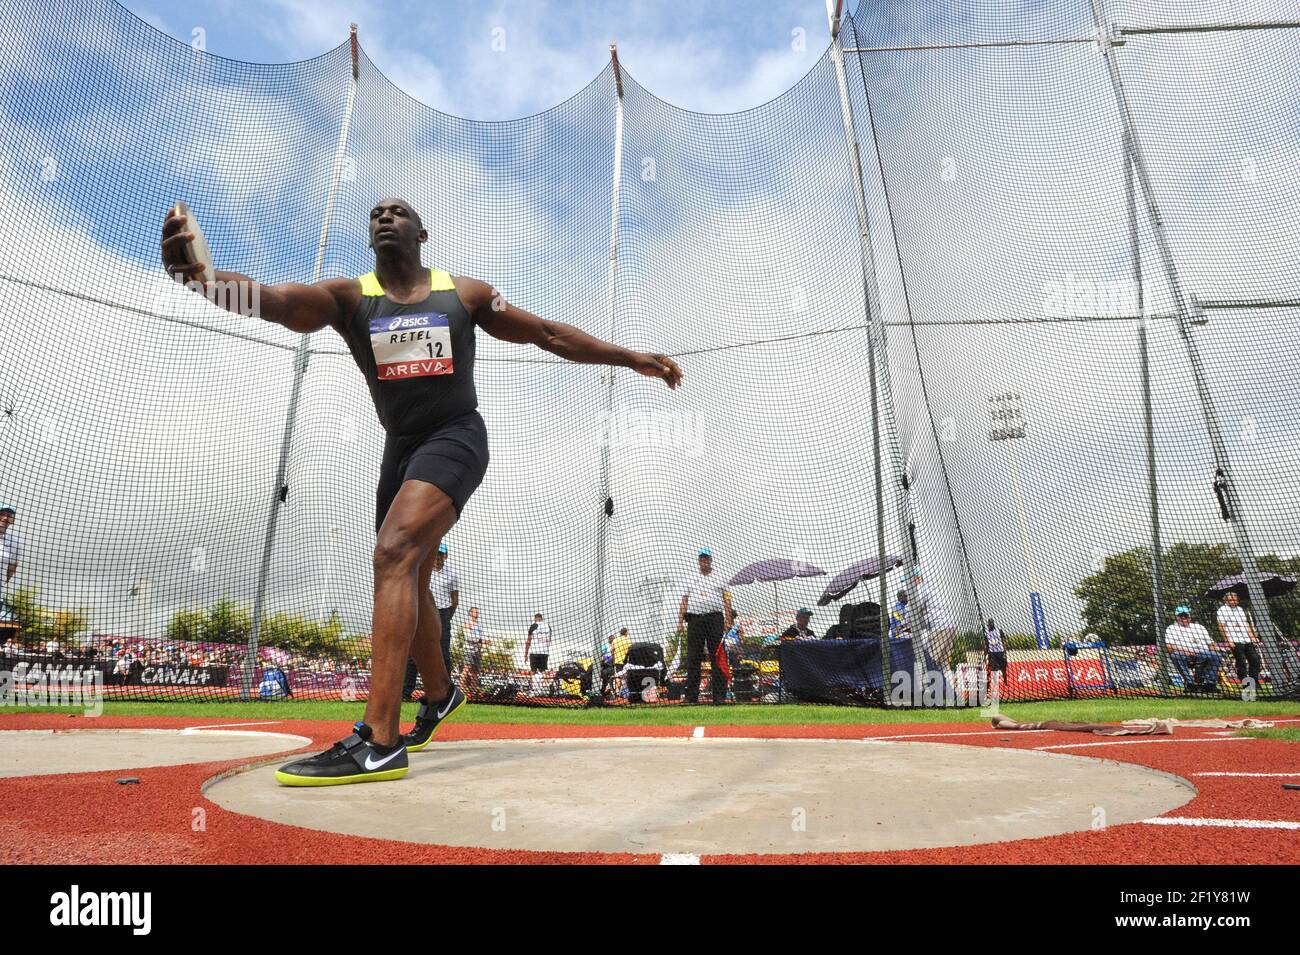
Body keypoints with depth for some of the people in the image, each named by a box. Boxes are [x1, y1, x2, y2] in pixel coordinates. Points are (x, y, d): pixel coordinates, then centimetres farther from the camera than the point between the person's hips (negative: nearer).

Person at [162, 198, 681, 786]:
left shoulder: (464, 294, 3)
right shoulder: (348, 297, 3)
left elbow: (549, 334, 10)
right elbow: (277, 301, -17)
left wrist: (632, 357, 10)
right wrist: (200, 275, -38)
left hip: (456, 438, -5)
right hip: (400, 448, 5)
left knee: (394, 553, -27)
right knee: (408, 583, 13)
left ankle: (378, 742, -32)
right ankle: (440, 693, 40)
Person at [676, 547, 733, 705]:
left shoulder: (719, 579, 13)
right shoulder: (690, 579, 16)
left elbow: (726, 600, 8)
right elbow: (684, 601, 11)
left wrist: (728, 620, -4)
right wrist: (680, 621, 1)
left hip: (715, 619, -1)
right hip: (695, 619, 1)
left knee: (717, 657, -3)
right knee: (693, 658, 0)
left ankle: (719, 695, 0)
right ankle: (691, 695, 4)